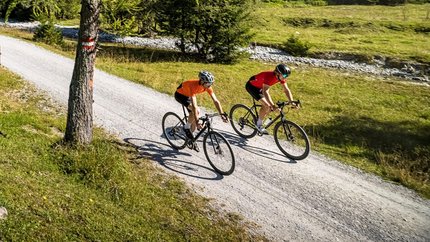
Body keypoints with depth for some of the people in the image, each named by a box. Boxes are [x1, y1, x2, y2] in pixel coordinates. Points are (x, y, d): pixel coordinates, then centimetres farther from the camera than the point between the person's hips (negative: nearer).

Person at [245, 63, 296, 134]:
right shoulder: (269, 76, -36)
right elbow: (265, 92, -44)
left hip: (260, 87, 8)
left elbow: (286, 90, -8)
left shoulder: (281, 77, -14)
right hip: (251, 86, -8)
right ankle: (259, 125, -4)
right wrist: (272, 105, -51)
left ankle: (258, 119, 17)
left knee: (271, 107, -1)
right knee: (266, 106, -20)